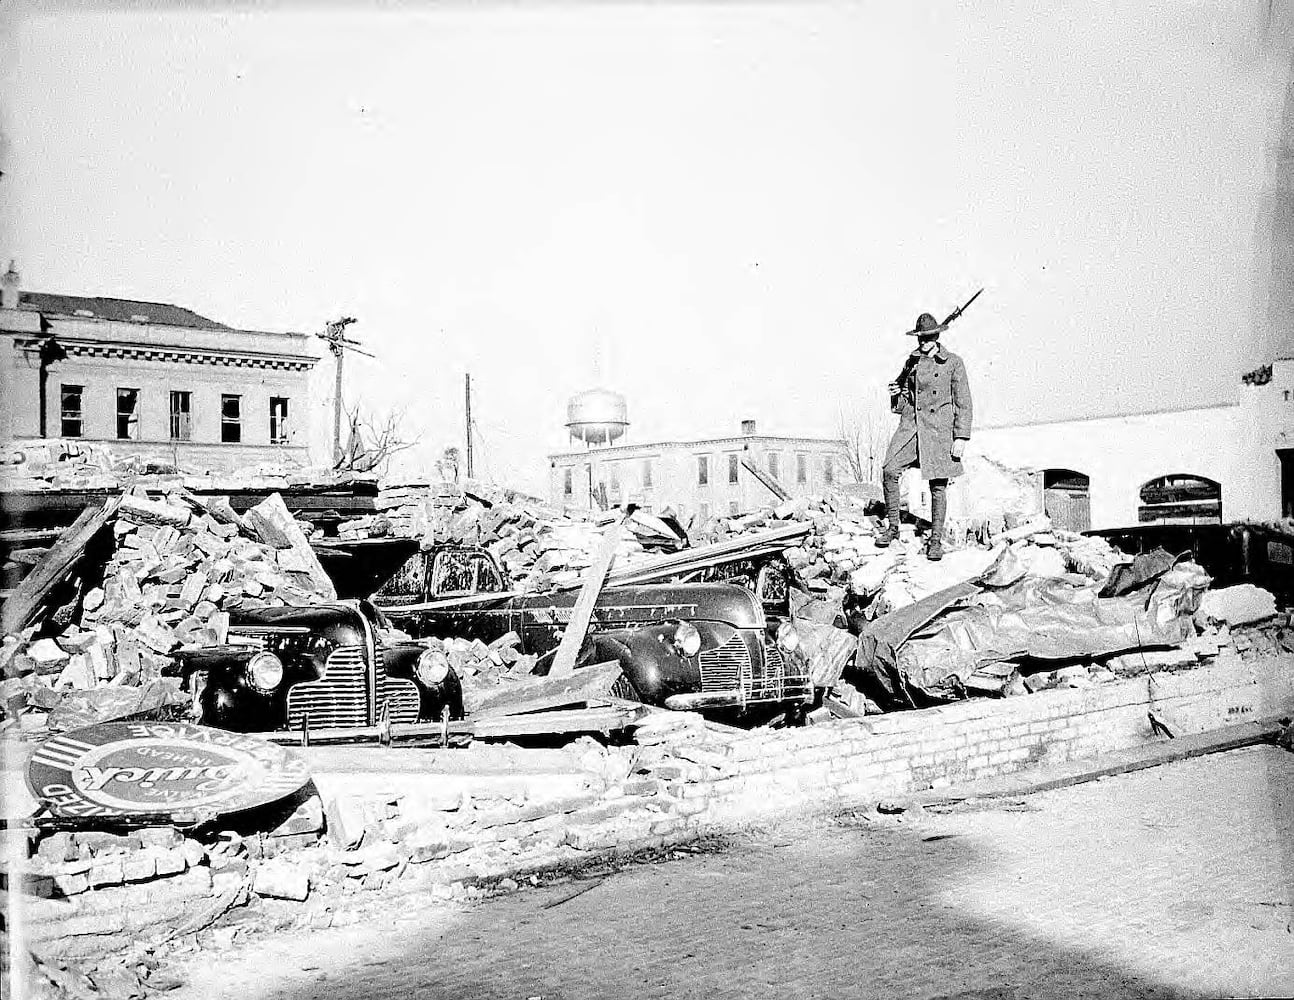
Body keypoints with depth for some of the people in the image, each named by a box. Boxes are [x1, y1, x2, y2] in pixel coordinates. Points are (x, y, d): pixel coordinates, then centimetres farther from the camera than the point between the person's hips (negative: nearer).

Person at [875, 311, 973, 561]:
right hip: (910, 426, 3)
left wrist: (961, 437, -6)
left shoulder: (953, 363, 0)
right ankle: (893, 526, 4)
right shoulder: (912, 362, 11)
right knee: (890, 471, -12)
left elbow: (963, 403, 0)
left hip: (939, 429, -3)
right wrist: (896, 394, -2)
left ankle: (936, 539, 10)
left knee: (938, 485, -1)